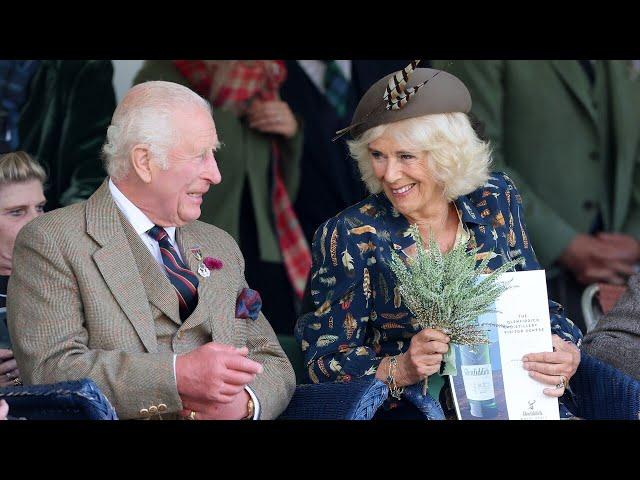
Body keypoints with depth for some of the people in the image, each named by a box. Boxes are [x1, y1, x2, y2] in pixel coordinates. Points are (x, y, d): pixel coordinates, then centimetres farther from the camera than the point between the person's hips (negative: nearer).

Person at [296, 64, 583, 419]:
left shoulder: (496, 201, 6)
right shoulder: (348, 237, -4)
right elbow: (324, 360, -2)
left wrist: (566, 352, -7)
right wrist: (400, 370, -20)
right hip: (405, 409, -2)